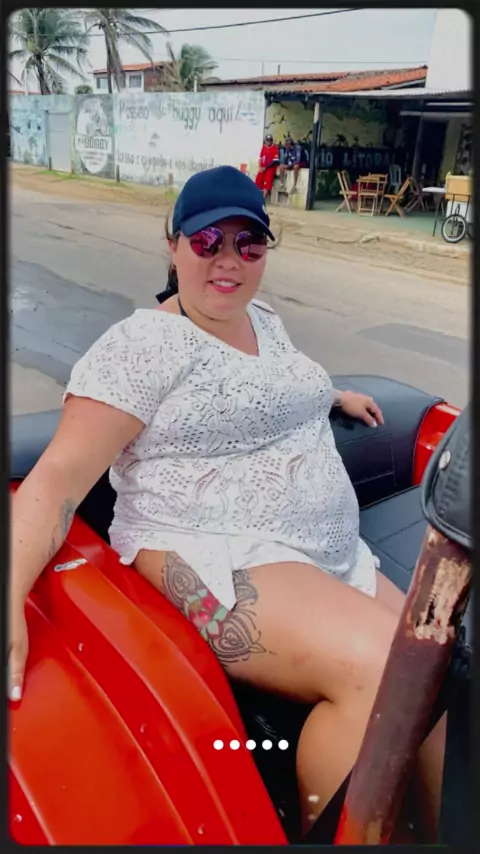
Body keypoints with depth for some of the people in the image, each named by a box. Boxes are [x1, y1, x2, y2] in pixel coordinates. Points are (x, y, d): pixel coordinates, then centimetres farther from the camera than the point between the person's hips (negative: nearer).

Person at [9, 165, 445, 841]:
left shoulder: (266, 321, 14)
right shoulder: (140, 345, -10)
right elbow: (61, 474, -17)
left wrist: (337, 397, 44)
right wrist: (12, 599, -30)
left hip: (332, 556, 8)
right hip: (216, 562, -8)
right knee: (379, 670, -27)